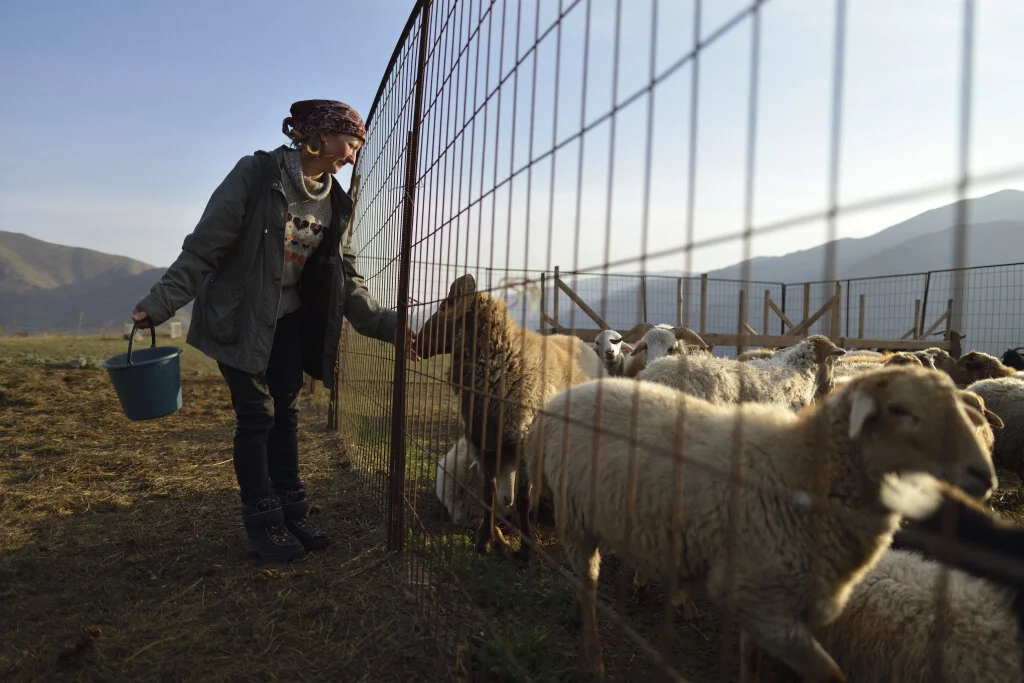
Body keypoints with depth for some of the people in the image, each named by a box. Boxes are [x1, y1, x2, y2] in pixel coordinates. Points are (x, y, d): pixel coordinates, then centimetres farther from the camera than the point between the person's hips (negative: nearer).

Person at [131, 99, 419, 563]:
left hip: (288, 320, 6)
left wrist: (386, 325, -9)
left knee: (286, 413, 8)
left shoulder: (336, 203, 0)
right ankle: (261, 521, 11)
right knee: (256, 414, -3)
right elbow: (204, 247, -16)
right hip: (237, 320, -5)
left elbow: (348, 280, 0)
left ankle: (291, 511, 19)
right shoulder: (256, 175, -17)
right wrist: (159, 304, -18)